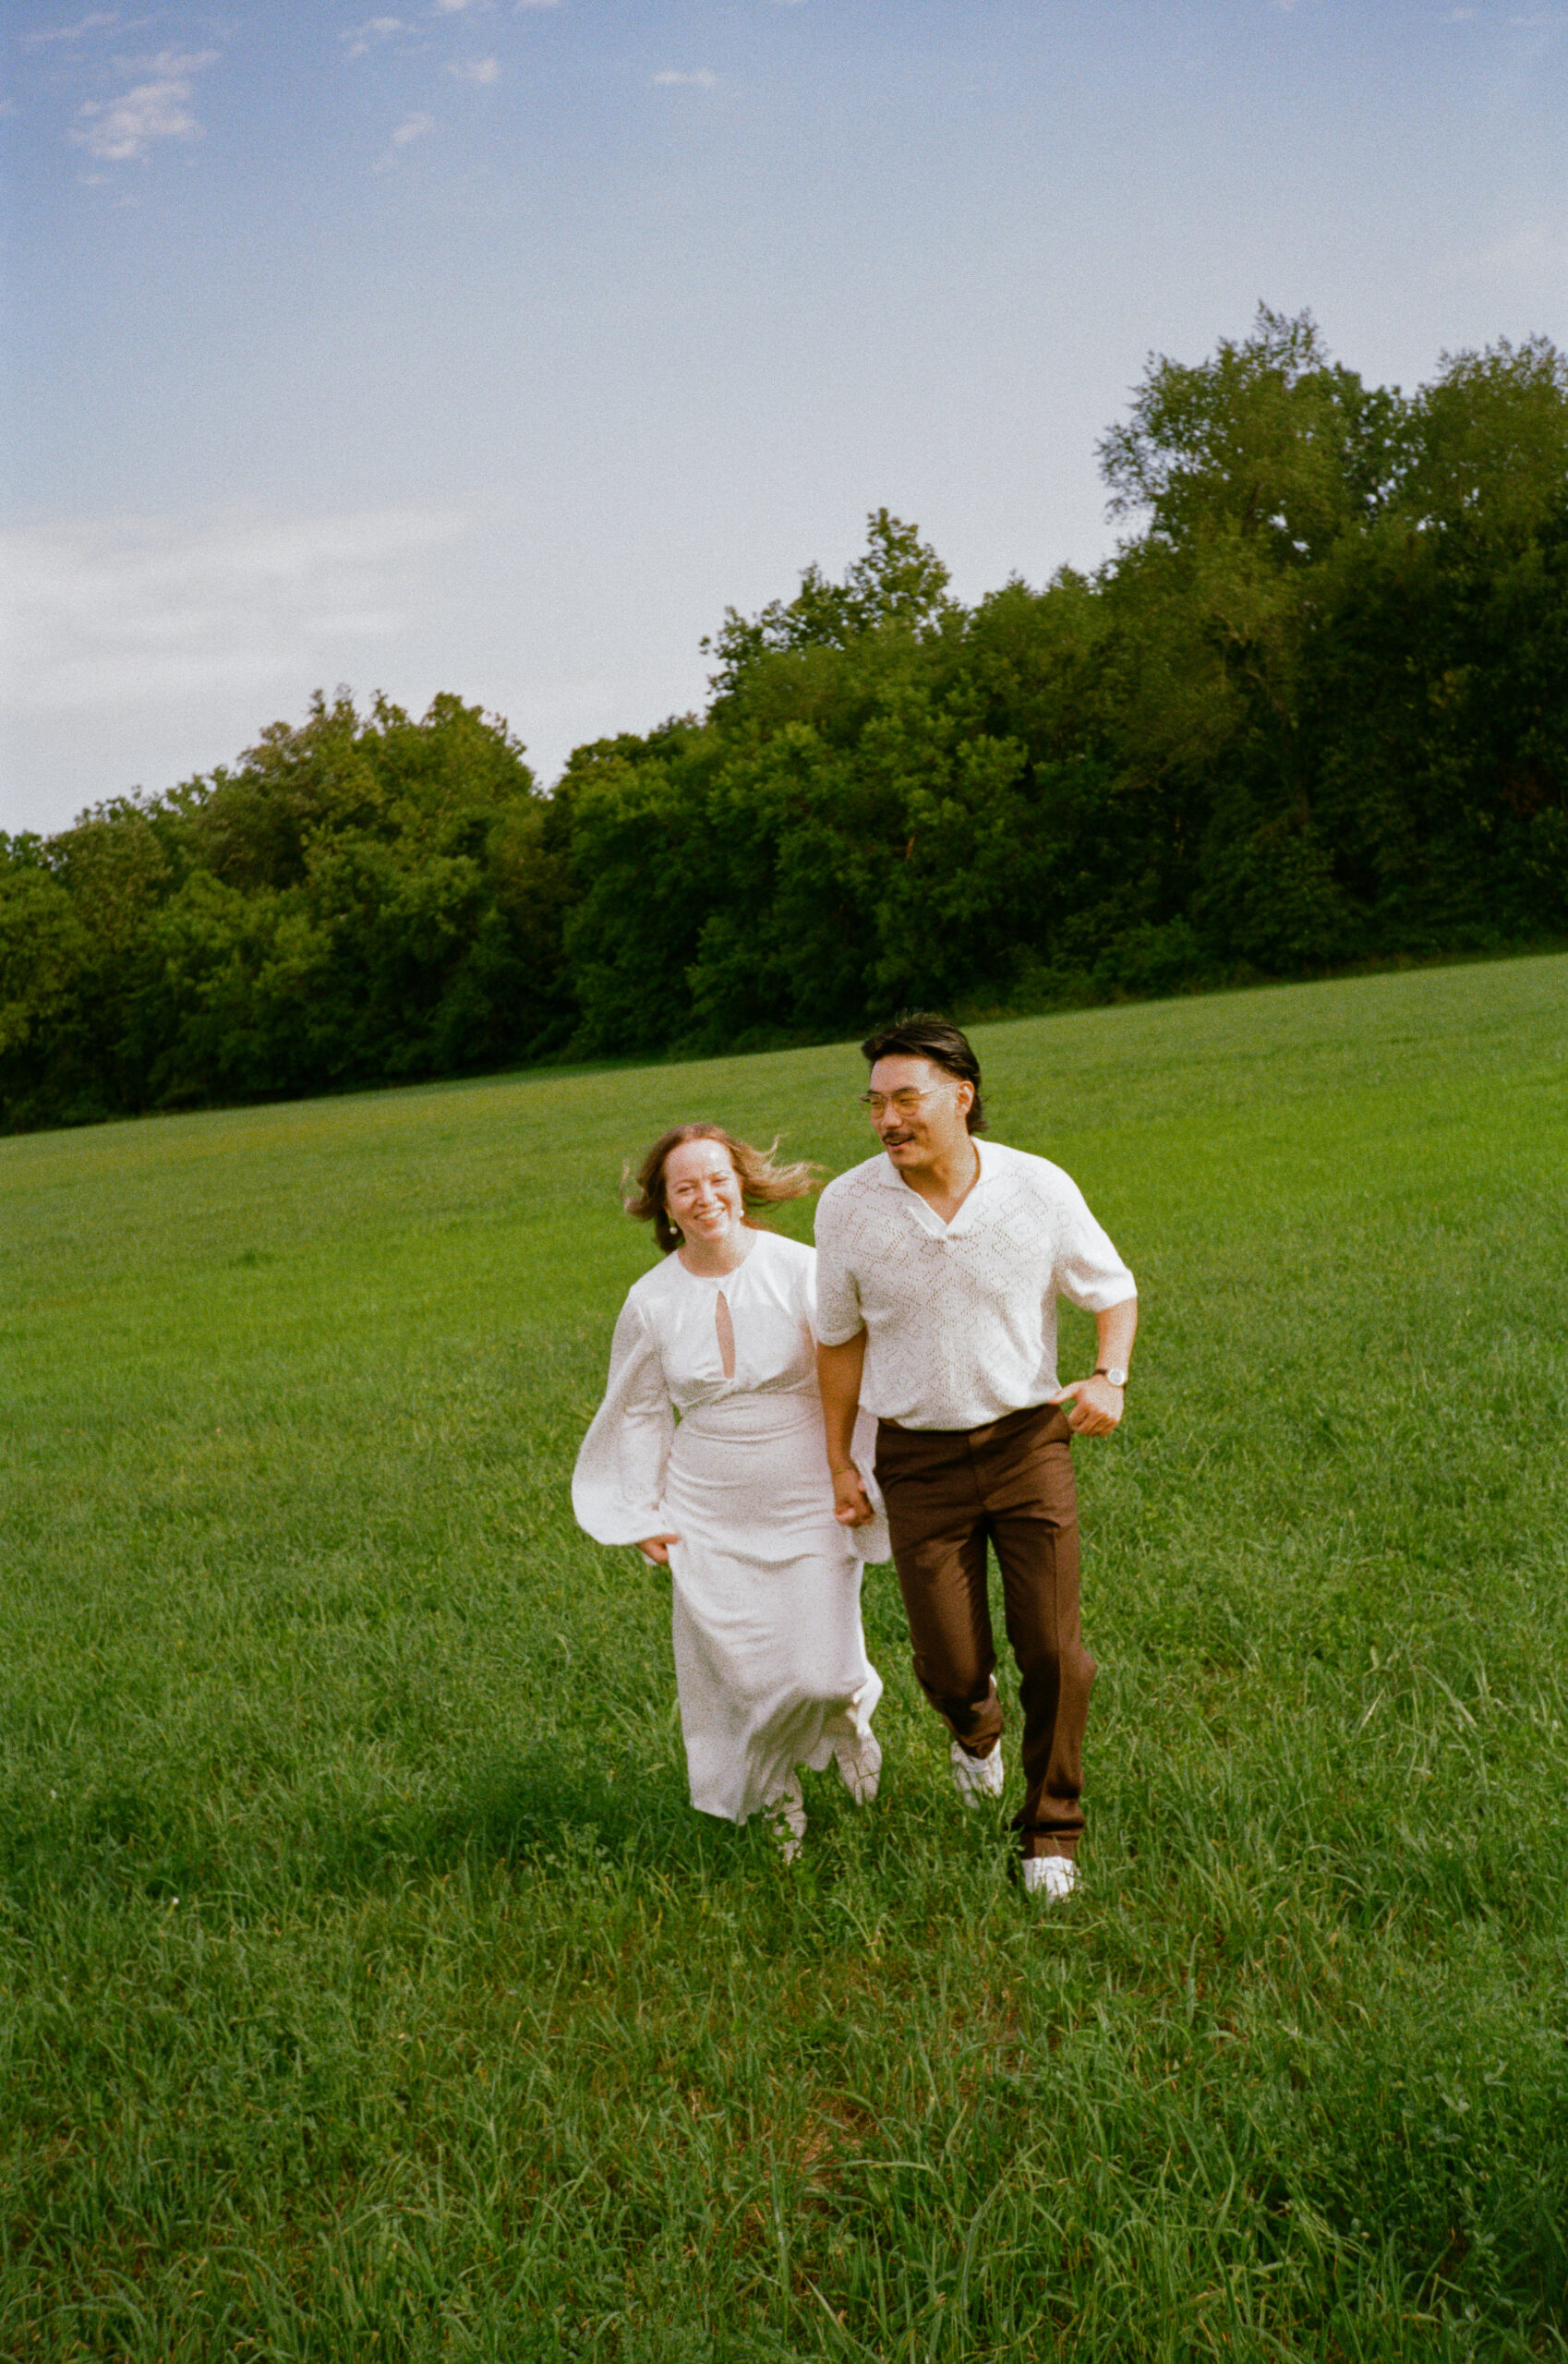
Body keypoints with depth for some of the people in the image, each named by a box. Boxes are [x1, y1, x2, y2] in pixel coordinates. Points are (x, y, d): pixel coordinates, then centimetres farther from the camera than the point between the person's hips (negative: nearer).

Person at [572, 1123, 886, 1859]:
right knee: (742, 1676, 3)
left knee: (818, 1672, -6)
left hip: (808, 1503, -2)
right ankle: (777, 1795, 32)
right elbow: (640, 1412, 10)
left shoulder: (800, 1271, -11)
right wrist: (643, 1515, 9)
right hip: (711, 1518, 2)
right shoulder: (651, 1301, -3)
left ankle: (850, 1707, 32)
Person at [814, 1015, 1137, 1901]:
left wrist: (1110, 1378, -14)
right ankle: (975, 1723, 39)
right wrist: (839, 1462, 9)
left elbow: (1115, 1290, 6)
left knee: (1054, 1651, -4)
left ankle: (1052, 1827, 20)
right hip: (919, 1460, 0)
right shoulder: (848, 1204, -8)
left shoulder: (1040, 1188, -10)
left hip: (1028, 1440, 0)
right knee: (950, 1666, 0)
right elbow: (842, 1336, 6)